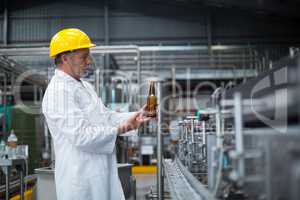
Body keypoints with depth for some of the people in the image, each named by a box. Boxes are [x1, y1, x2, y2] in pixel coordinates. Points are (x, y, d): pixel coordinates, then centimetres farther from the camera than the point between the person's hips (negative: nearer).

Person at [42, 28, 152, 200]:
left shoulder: (85, 87, 15)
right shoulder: (59, 91, -18)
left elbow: (106, 116, 16)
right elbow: (81, 136, -24)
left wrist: (134, 116, 1)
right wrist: (118, 130, -16)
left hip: (101, 174, 9)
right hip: (81, 178, -9)